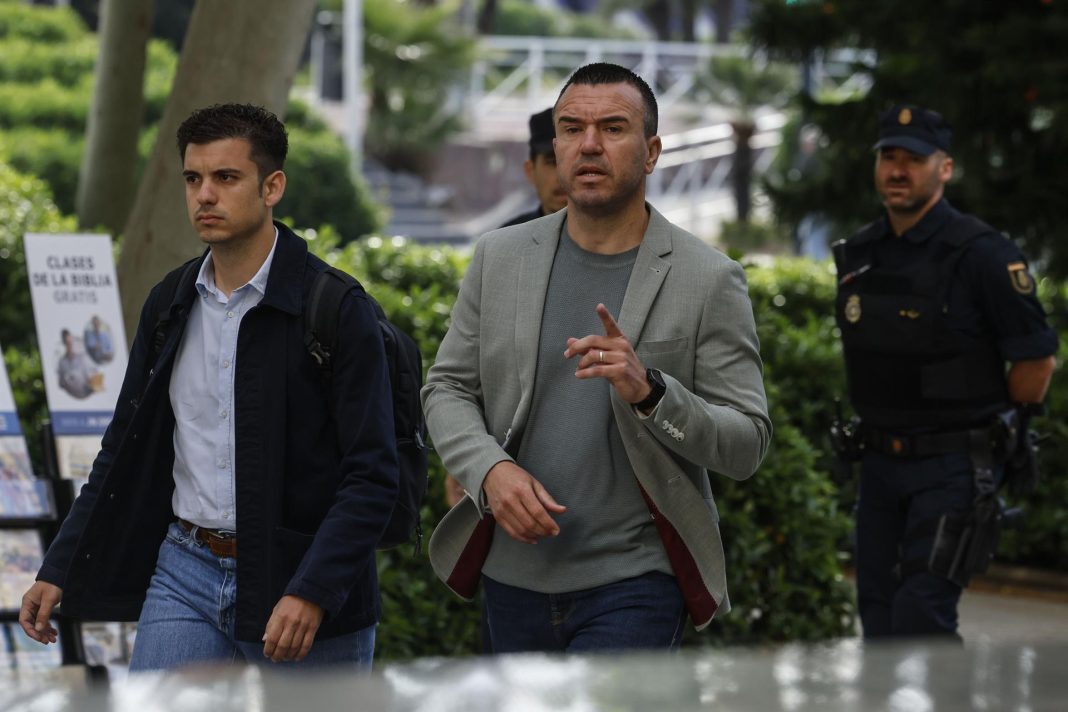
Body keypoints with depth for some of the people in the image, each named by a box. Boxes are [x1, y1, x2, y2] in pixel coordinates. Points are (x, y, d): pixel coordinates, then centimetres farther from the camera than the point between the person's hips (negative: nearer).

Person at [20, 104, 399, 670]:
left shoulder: (338, 310, -9)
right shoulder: (169, 308, 9)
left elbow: (371, 474, -13)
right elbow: (122, 455, 16)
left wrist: (312, 592, -24)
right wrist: (59, 572, 9)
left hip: (299, 583, -4)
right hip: (186, 571, 4)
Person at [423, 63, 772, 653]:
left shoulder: (708, 280, -5)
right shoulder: (499, 257, 6)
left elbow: (745, 445, -6)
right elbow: (446, 389, 8)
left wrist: (649, 390, -24)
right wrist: (491, 470, -12)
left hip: (633, 585, -4)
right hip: (513, 575, 5)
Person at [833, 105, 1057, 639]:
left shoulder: (979, 254, -12)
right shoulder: (857, 256, 8)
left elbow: (1036, 359, -9)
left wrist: (976, 427, 1)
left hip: (951, 468, -7)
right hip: (879, 463, 7)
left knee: (920, 614, -16)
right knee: (879, 620, 8)